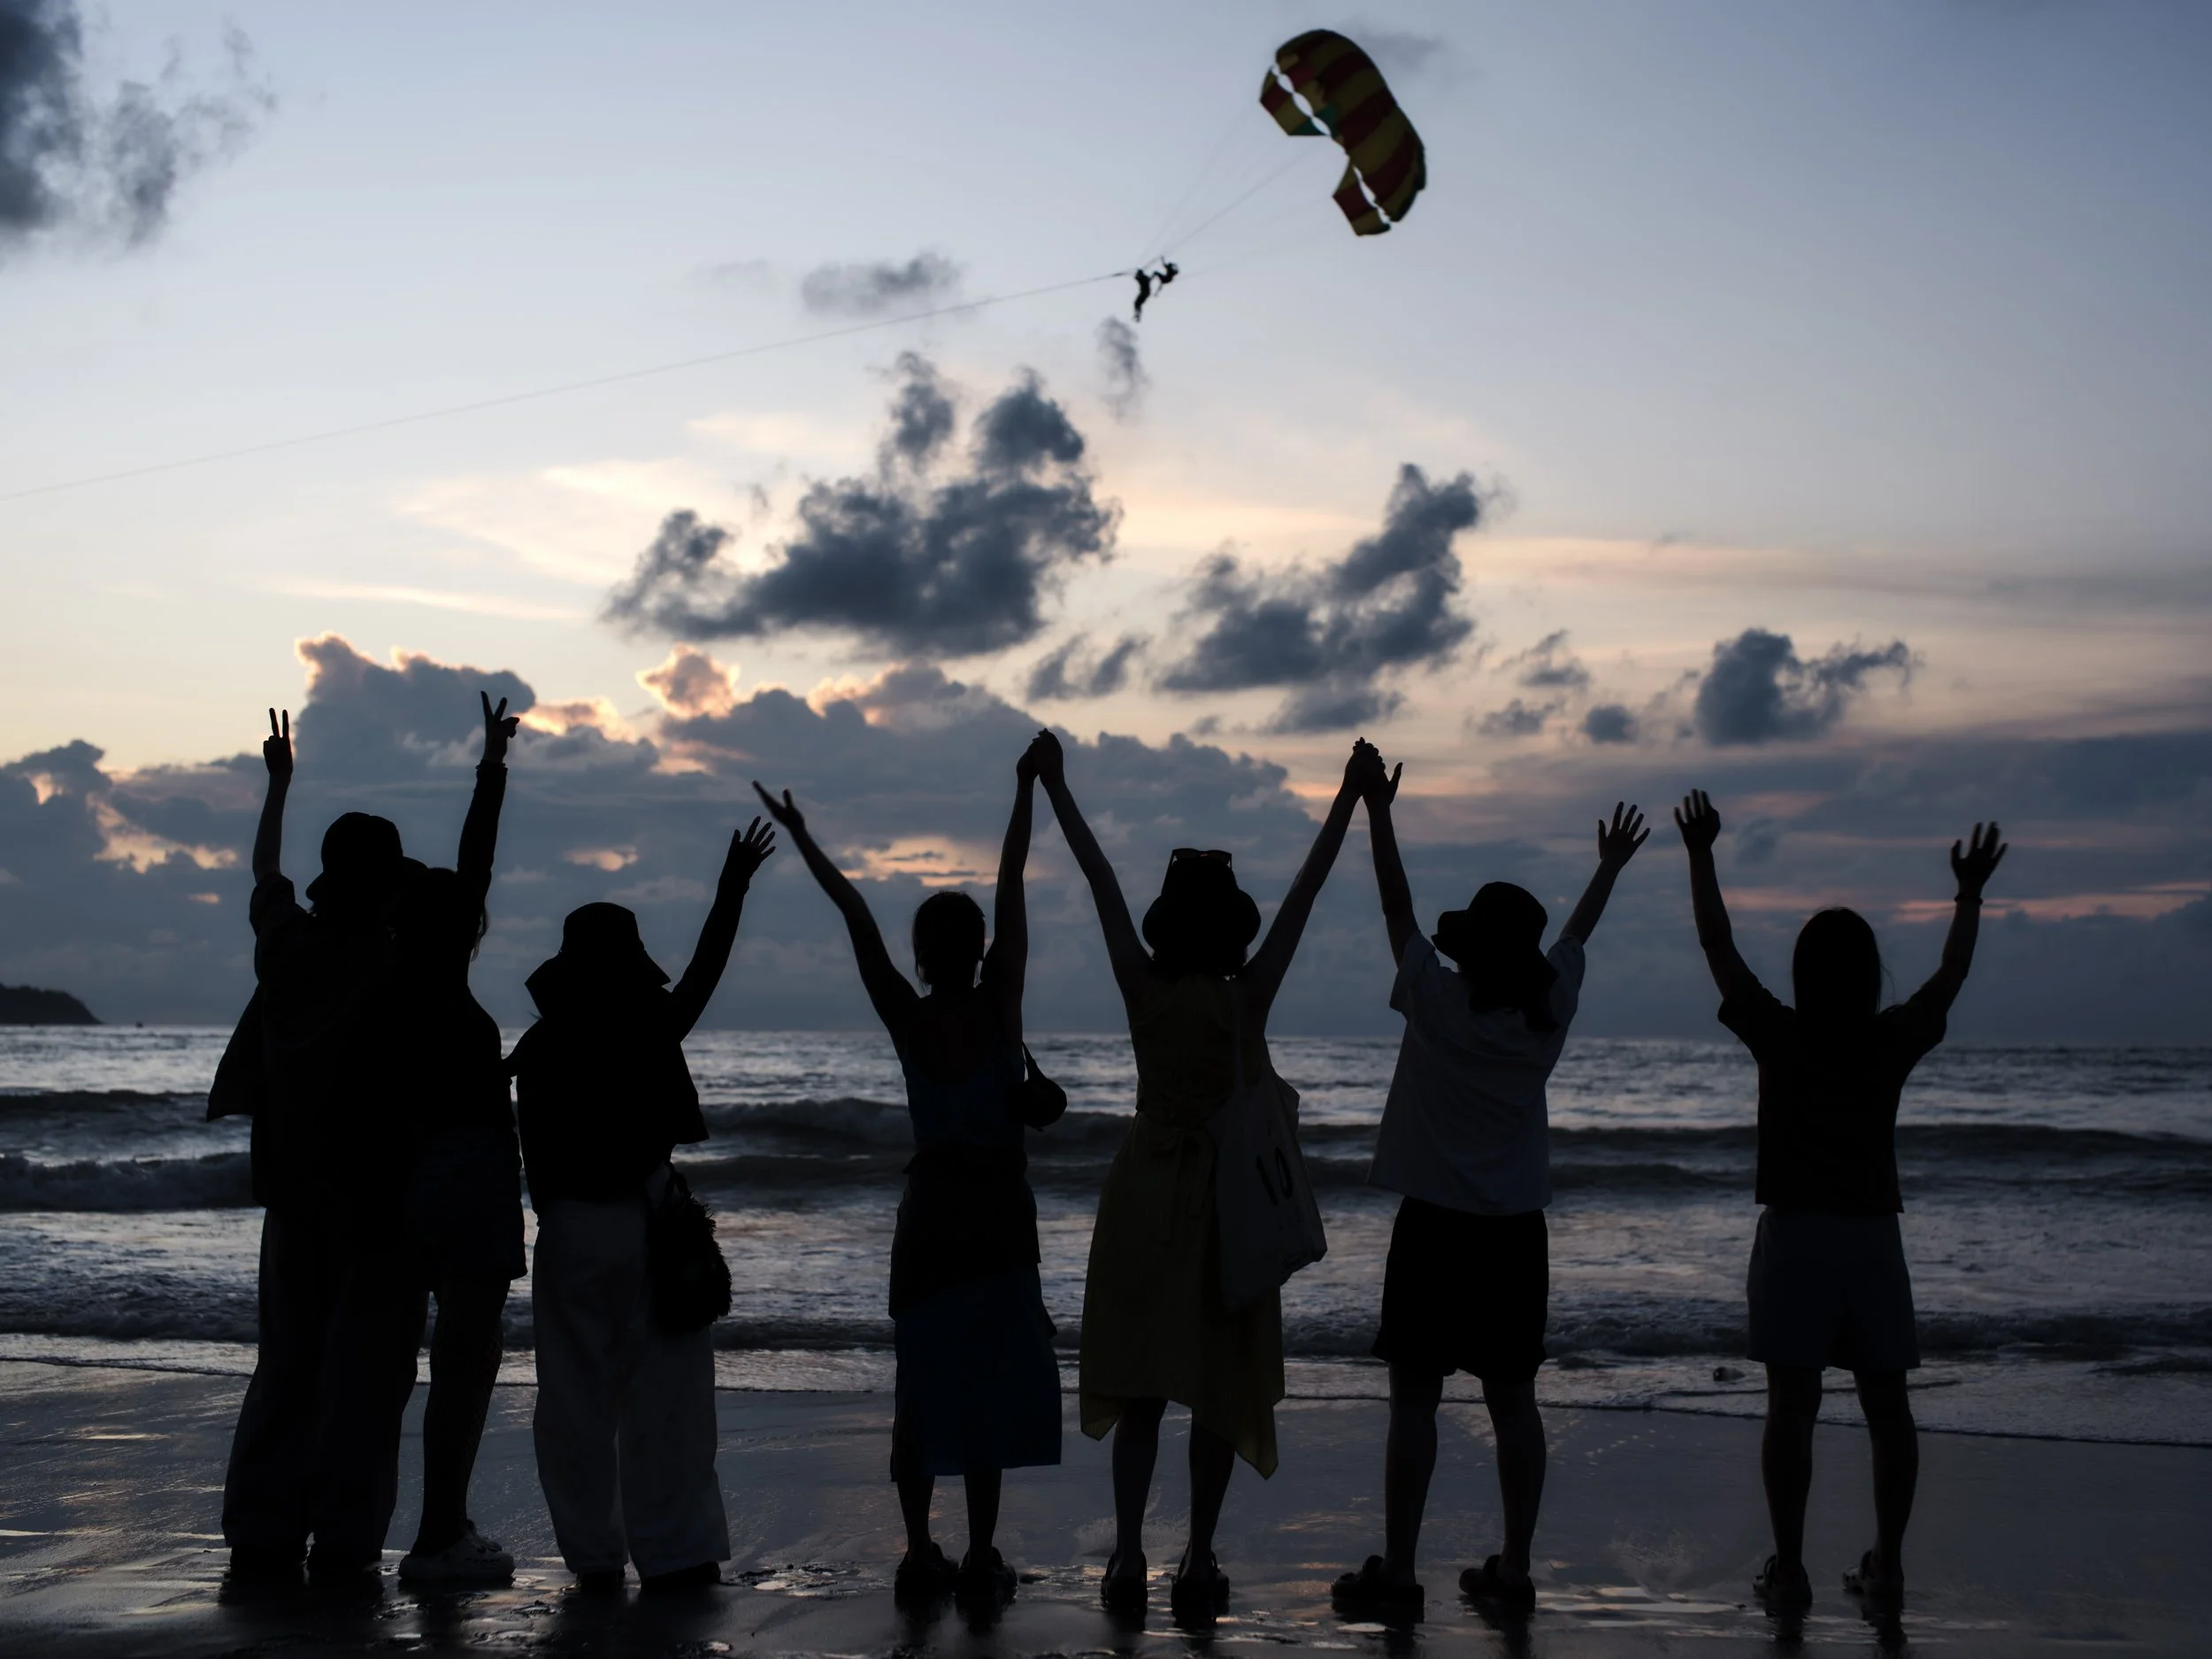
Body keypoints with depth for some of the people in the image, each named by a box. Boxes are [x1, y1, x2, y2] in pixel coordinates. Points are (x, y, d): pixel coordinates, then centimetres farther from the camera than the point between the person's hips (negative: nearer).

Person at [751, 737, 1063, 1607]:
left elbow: (858, 919, -2)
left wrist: (802, 839, 2)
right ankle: (979, 1557, -1)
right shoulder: (999, 1008, -7)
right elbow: (1011, 890, -4)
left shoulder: (906, 1020, -6)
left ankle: (921, 1553, 7)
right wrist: (1026, 792, -1)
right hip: (1000, 1209, -1)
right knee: (988, 1380, 1)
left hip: (930, 1210, 1)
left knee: (923, 1382, 8)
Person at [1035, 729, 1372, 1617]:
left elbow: (1101, 882, -3)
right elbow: (1304, 894, -10)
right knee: (1218, 1385, 5)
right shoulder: (1248, 1000, -12)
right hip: (1229, 1196, -2)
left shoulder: (1144, 992, -8)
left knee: (1140, 1383, 7)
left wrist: (1056, 789, 2)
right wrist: (1349, 797, -6)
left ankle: (1128, 1559, 0)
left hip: (1146, 1193, 2)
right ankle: (1199, 1565, 6)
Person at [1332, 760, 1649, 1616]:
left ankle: (1396, 1570, 1)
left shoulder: (1438, 1005, -10)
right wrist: (1612, 867, 35)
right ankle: (1513, 1570, 10)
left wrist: (1377, 810, 5)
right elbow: (1577, 934, 18)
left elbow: (1397, 907, -2)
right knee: (1512, 1401, 7)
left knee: (1414, 1399, -1)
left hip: (1435, 1227, -4)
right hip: (1516, 1233, 4)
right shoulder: (1550, 1014, 1)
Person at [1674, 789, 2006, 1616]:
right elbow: (1952, 970, 16)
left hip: (1795, 1234, -2)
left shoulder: (1780, 1036, -7)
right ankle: (1886, 1564, 12)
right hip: (1874, 1235, 2)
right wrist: (1970, 894, 28)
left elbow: (1718, 945, 0)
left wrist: (1701, 854, 7)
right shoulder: (1896, 1042, -1)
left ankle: (1788, 1568, -2)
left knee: (1792, 1405, -1)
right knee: (1886, 1406, 9)